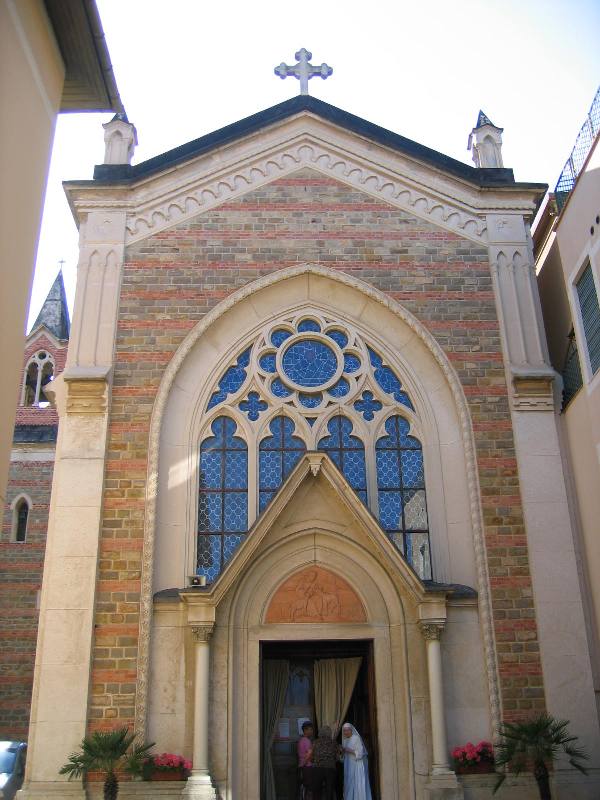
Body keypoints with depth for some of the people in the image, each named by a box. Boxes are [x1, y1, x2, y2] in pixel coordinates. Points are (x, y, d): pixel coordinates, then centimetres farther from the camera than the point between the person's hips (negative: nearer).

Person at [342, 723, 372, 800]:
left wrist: (349, 750, -16)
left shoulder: (356, 738, -9)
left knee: (358, 784, -9)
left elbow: (360, 753, -13)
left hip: (357, 765, -7)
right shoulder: (344, 740, 13)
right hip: (349, 766, 7)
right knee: (349, 785, 3)